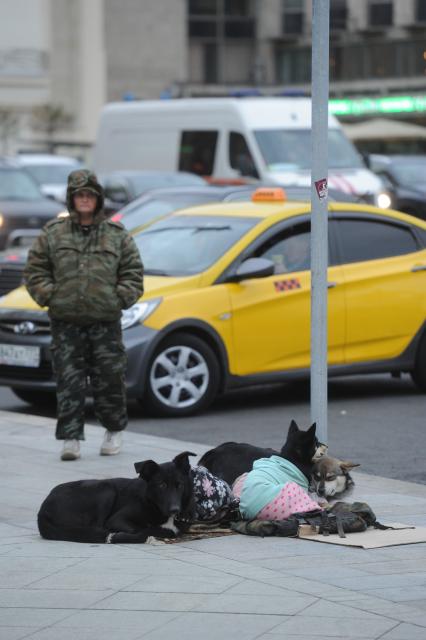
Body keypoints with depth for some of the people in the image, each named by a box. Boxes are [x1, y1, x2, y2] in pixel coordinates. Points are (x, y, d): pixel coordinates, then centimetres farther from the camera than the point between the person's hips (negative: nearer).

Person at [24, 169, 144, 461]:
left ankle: (115, 430, 23)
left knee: (109, 379, 4)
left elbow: (133, 273, 9)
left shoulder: (117, 235, 6)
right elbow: (35, 271, 9)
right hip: (65, 322, 0)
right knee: (69, 382, -4)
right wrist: (50, 295, -3)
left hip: (106, 322, 0)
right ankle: (71, 438, -3)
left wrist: (119, 298, -3)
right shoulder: (53, 233, 6)